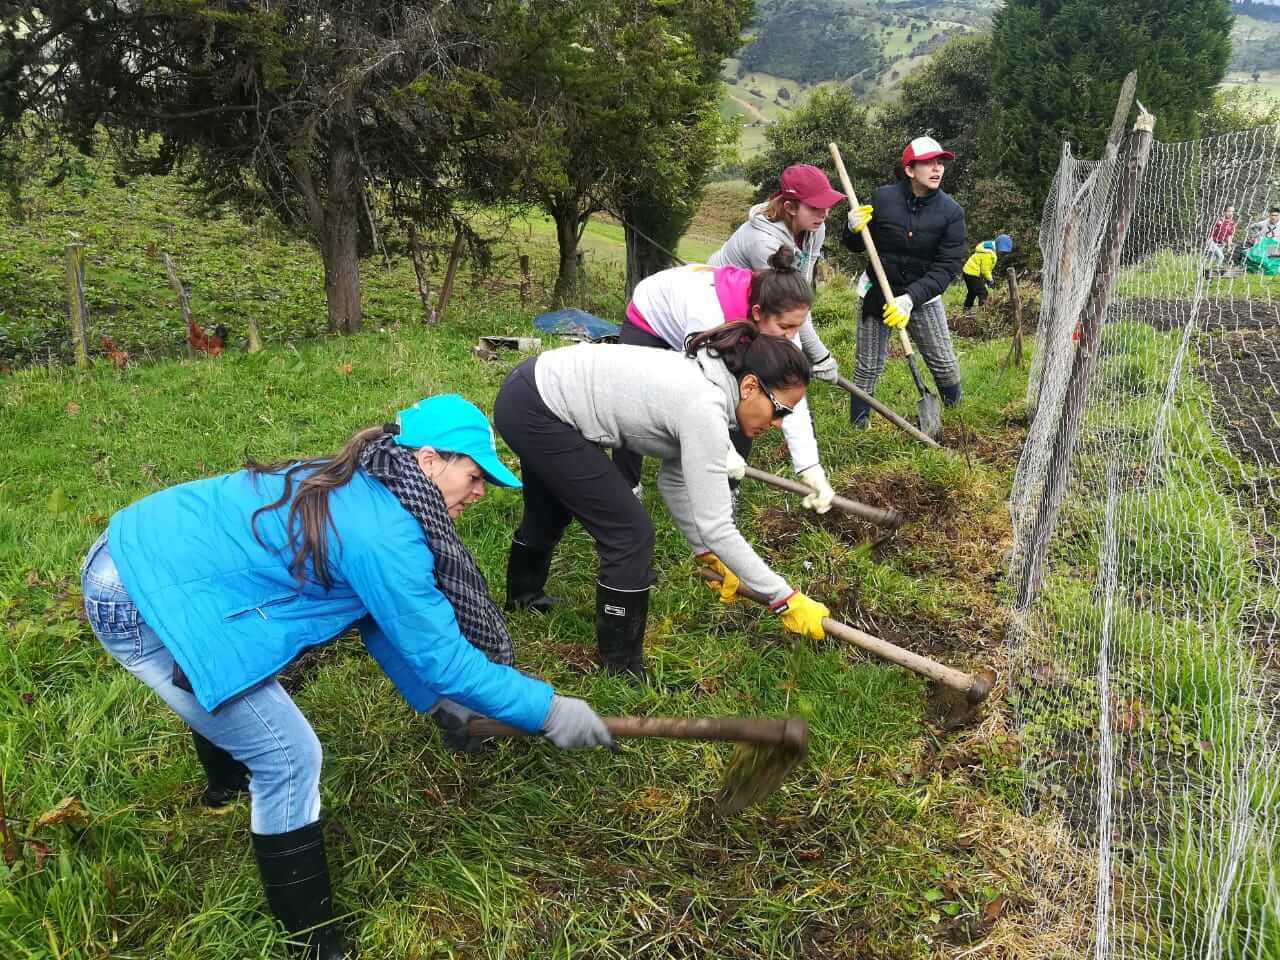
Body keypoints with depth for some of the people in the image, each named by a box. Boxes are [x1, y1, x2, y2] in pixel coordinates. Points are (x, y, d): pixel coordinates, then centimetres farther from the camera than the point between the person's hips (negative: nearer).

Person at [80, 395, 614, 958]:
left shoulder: (356, 491, 8)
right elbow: (442, 654, -17)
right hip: (142, 599, -10)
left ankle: (229, 783, 67)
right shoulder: (383, 533, -22)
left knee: (229, 681, 37)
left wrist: (433, 697, 21)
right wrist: (549, 711, -7)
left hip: (134, 551, 11)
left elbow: (378, 617, 16)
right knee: (289, 759, -3)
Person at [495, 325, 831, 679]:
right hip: (534, 410, -10)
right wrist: (787, 599, -17)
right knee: (629, 533, -5)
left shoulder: (701, 383, 2)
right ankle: (622, 671, 12)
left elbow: (675, 478, 14)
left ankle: (523, 594, 63)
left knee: (551, 511, 33)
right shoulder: (704, 408, -25)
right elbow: (716, 526, -24)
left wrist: (709, 555, 17)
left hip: (533, 390, 10)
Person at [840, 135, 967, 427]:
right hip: (878, 292, 0)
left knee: (945, 364, 5)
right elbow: (857, 247, 3)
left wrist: (910, 298, -30)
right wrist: (853, 230, -21)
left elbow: (947, 267, -17)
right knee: (868, 367, 2)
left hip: (923, 296, 1)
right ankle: (857, 429, 17)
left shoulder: (951, 212, -12)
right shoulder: (882, 198, -11)